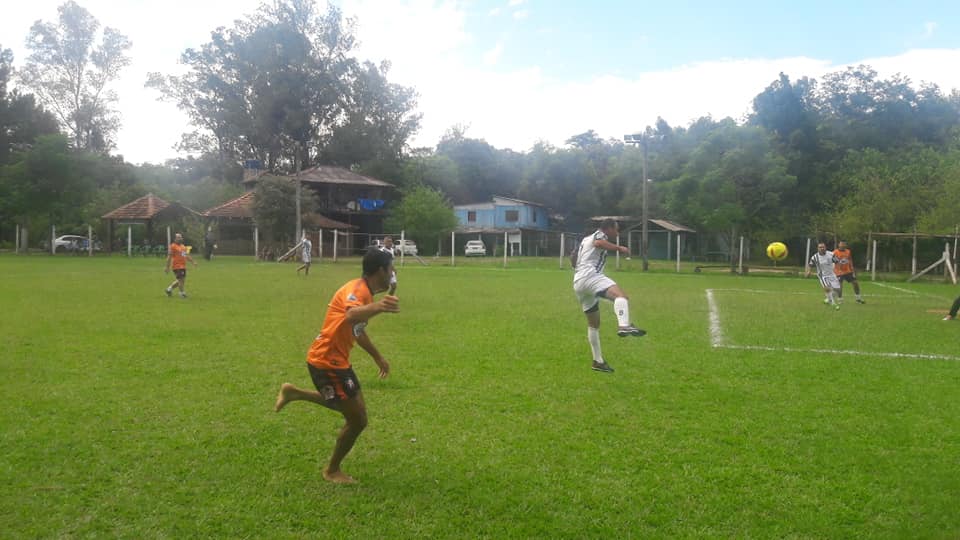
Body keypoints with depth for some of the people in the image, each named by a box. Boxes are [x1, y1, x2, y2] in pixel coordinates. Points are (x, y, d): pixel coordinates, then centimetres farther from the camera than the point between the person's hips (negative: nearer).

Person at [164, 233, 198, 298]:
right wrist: (167, 267, -14)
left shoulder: (183, 247, 16)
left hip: (183, 266, 9)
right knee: (181, 279, -8)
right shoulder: (172, 246, -8)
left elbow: (187, 256, 23)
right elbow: (169, 257, -11)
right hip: (177, 266, -8)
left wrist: (193, 262, 13)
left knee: (181, 280, 14)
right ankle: (182, 293, 4)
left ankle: (169, 288, 29)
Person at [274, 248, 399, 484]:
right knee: (358, 419, -1)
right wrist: (377, 307, -69)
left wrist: (378, 357, 32)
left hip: (336, 360, 10)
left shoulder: (365, 292, 9)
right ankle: (332, 471, 21)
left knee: (350, 407, 26)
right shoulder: (358, 290, -23)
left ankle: (293, 393, 33)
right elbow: (351, 315, -48)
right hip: (326, 361, -10)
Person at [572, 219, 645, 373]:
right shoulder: (600, 234, 7)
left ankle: (598, 361, 23)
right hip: (590, 276, -10)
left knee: (593, 324, 18)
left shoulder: (586, 239, 34)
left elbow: (575, 260, 45)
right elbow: (598, 243, -19)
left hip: (578, 283, 10)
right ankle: (624, 326, -59)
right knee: (621, 295, -31)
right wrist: (619, 248, -18)